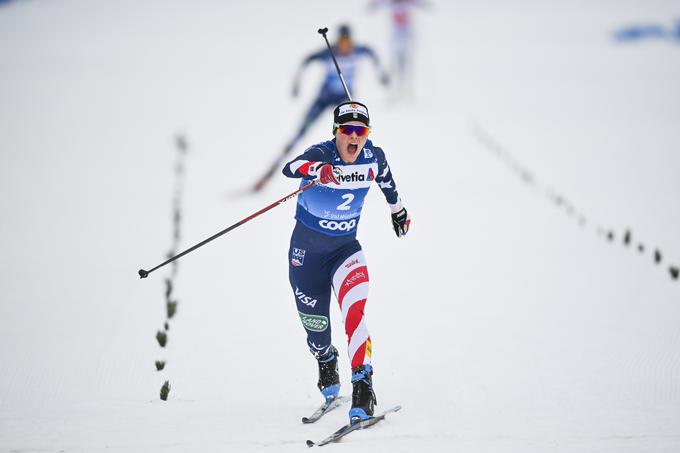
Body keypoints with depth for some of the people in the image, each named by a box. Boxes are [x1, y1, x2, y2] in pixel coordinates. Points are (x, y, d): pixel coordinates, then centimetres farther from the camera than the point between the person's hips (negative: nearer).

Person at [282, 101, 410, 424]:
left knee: (354, 310, -25)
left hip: (345, 248, 2)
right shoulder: (321, 154, -22)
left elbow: (387, 182, 15)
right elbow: (290, 167, -45)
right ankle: (327, 366, 45)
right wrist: (319, 171, -67)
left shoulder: (373, 157, -9)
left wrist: (399, 211, 33)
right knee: (315, 323, 11)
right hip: (307, 248, -2)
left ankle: (362, 383, -26)